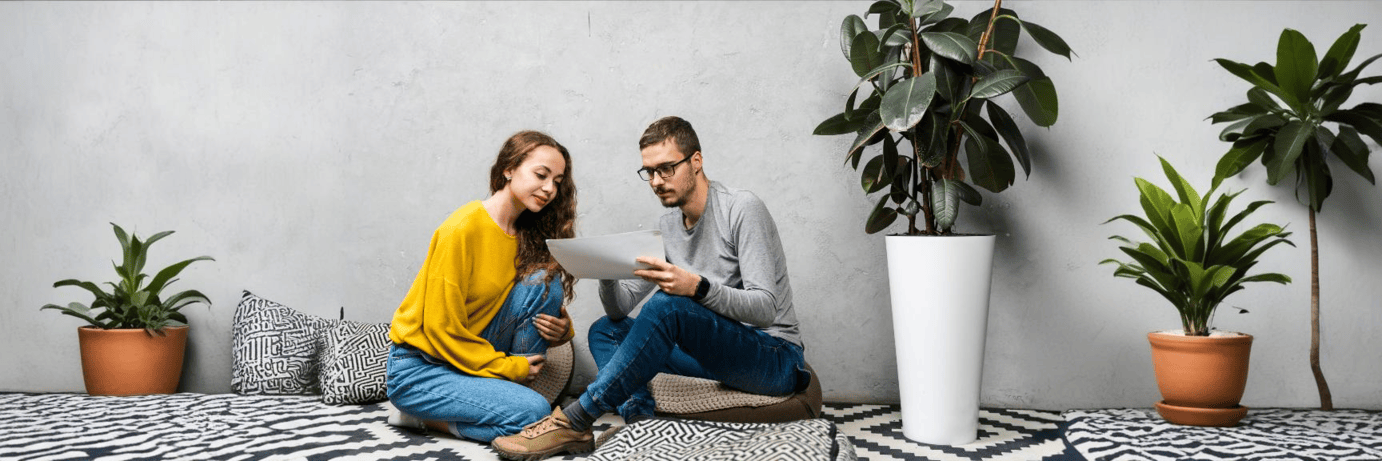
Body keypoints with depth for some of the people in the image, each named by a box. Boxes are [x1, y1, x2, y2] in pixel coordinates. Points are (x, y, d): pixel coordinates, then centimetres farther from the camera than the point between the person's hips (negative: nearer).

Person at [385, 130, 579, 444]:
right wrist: (509, 367, -14)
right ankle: (422, 415, -4)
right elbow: (442, 329, -19)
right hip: (418, 368, -7)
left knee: (543, 282, -12)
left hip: (475, 355, 7)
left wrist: (561, 329, -11)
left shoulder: (526, 235, 3)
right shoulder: (463, 230, -20)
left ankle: (506, 395, -4)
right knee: (533, 413, -25)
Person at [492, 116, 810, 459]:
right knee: (605, 331, 0)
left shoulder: (742, 209, -12)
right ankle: (639, 422, -28)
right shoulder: (667, 228, 11)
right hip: (718, 353, 8)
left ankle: (572, 422, -28)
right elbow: (620, 308, 7)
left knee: (668, 305, -31)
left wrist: (697, 286, -38)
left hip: (775, 357, -8)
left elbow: (765, 308, -22)